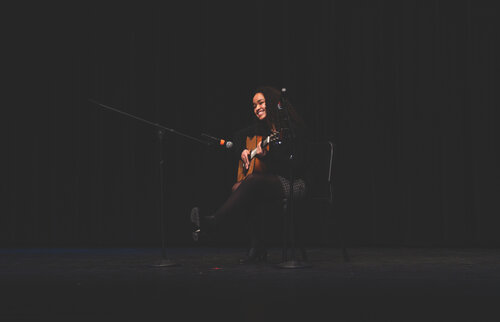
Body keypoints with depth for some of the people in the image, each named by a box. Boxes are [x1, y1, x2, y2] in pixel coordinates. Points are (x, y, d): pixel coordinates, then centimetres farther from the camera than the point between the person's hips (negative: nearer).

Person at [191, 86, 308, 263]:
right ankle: (258, 247, -22)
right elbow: (238, 136, 31)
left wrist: (266, 155, -30)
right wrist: (242, 151, 10)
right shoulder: (260, 127, 12)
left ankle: (212, 222, -38)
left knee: (252, 180, -33)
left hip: (292, 182, -7)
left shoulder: (292, 128, -9)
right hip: (271, 181, 7)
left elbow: (295, 165, -18)